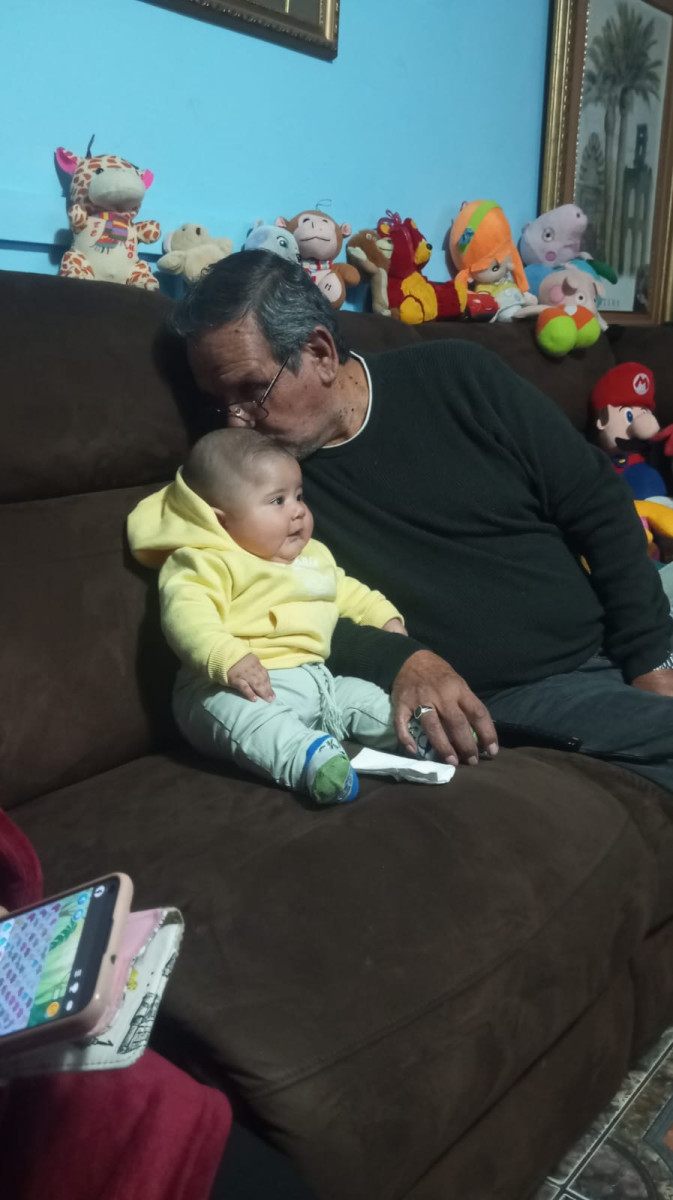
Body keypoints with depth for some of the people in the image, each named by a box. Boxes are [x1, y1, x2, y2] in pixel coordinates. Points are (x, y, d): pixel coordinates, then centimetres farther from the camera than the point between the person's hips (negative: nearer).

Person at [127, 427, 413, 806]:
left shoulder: (314, 556, 24)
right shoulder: (207, 562, -6)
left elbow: (348, 591, 40)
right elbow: (187, 611, -23)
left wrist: (386, 617, 26)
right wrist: (228, 658, -38)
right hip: (237, 686, -9)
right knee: (248, 715, -40)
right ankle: (311, 758, -59)